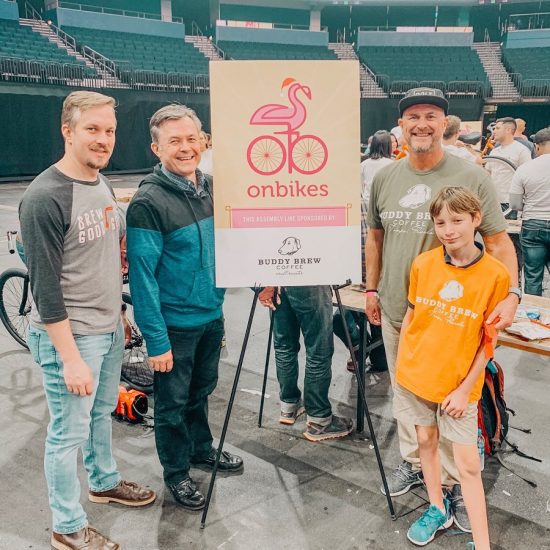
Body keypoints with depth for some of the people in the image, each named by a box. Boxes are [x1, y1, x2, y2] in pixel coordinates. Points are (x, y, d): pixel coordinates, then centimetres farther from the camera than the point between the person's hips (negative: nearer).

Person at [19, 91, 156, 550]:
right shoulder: (45, 197, -19)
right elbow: (45, 287, -20)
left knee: (102, 412, 24)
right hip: (69, 335, -8)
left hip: (109, 329, 8)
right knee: (69, 433, 6)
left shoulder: (103, 184, 6)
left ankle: (104, 482, 46)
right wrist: (70, 358, -20)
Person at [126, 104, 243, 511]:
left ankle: (202, 448, 45)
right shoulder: (148, 202, -18)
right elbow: (143, 277, -20)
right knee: (173, 402, 11)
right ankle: (177, 473, 31)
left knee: (202, 390, 23)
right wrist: (156, 340, -20)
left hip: (212, 316, 6)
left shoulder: (212, 188, 3)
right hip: (174, 325, -6)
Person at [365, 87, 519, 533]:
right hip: (394, 310, 4)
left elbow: (499, 241, -8)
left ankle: (455, 482, 25)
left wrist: (512, 293, -22)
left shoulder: (472, 177, -11)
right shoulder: (385, 177, 2)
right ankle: (413, 462, 37)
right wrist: (372, 289, 14)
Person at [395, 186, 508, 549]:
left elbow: (489, 339, -8)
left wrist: (465, 388, -9)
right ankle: (438, 510, 39)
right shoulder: (423, 264, -5)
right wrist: (402, 362, 6)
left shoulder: (495, 274, -13)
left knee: (468, 464, 2)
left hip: (459, 383, -3)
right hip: (415, 373, 3)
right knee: (426, 439, 17)